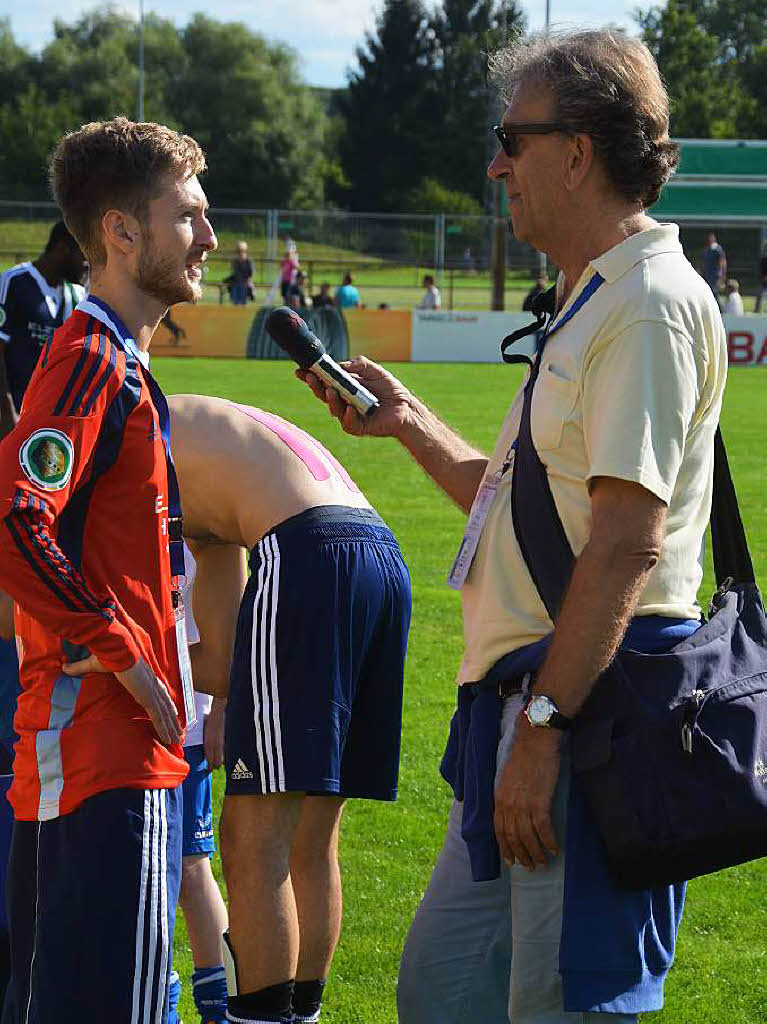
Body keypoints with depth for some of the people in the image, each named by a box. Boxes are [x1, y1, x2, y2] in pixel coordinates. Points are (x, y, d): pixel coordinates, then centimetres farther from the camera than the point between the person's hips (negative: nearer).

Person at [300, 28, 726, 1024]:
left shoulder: (650, 305, -13)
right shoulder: (594, 303, 21)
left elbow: (627, 540, -22)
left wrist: (543, 723, -25)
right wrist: (407, 421, 22)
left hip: (593, 701, -11)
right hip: (533, 701, 11)